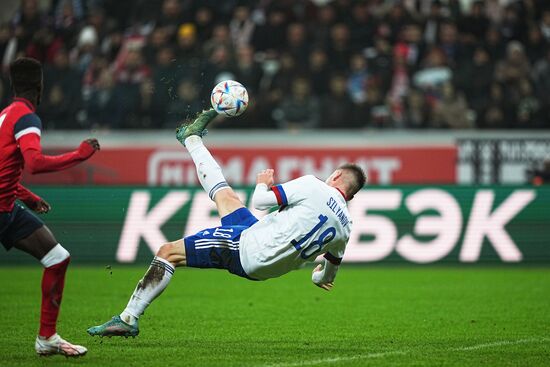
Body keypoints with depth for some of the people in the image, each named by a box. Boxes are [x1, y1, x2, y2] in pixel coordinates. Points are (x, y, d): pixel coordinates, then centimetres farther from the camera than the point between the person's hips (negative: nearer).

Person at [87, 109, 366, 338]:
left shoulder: (313, 187, -15)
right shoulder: (345, 226, 4)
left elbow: (259, 201, -12)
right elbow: (332, 265, 22)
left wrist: (263, 183, 12)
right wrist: (322, 278, 47)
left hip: (248, 246, -8)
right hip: (265, 269, 8)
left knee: (168, 253, 0)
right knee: (224, 195, 25)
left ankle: (128, 318, 1)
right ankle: (191, 139, 49)